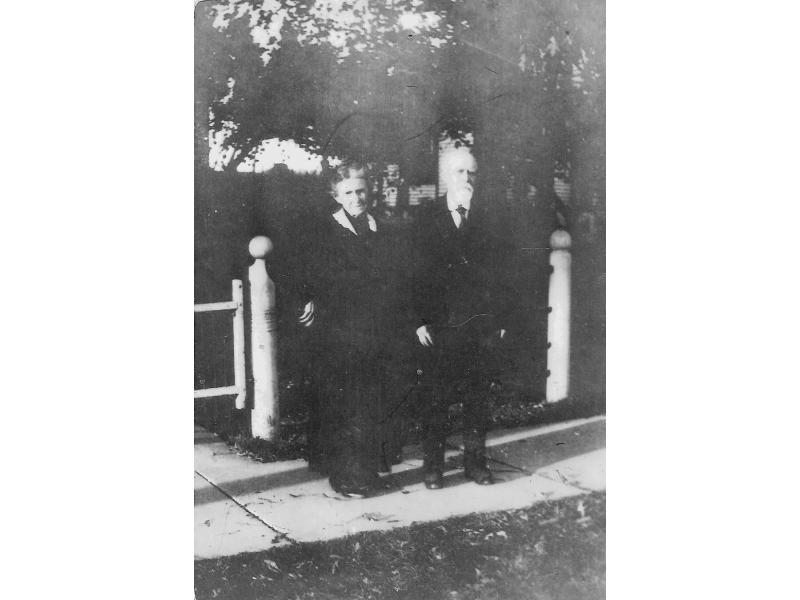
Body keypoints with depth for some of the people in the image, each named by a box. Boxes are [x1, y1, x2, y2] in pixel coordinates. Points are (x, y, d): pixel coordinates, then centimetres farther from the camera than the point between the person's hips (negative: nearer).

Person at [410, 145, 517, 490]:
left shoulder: (487, 214, 6)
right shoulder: (426, 218, 2)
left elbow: (499, 265, 3)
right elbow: (418, 271, -1)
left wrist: (502, 316, -3)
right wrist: (420, 320, -6)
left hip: (482, 323, 2)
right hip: (440, 324, -1)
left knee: (477, 396, 9)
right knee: (437, 397, 4)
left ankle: (475, 461, 22)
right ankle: (433, 465, 16)